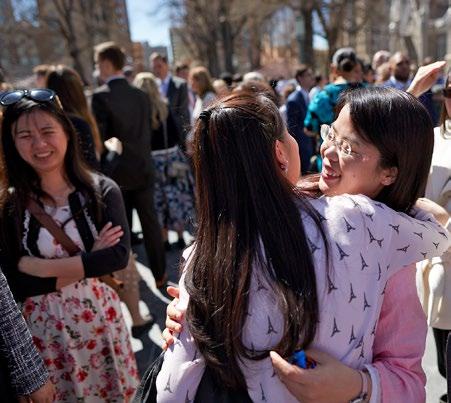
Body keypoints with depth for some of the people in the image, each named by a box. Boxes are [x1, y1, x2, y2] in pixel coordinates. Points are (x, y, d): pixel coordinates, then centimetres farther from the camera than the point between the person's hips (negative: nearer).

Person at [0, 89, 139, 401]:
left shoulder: (102, 190, -8)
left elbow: (119, 255, -18)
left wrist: (42, 267, -20)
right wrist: (90, 261, -18)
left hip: (101, 316, 1)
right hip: (44, 328, 0)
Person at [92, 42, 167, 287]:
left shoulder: (101, 96, -12)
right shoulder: (141, 95, 3)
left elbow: (100, 136, -14)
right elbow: (148, 132, 8)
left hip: (117, 170, -4)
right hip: (143, 167, 4)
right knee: (150, 222, 12)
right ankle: (159, 274, 21)